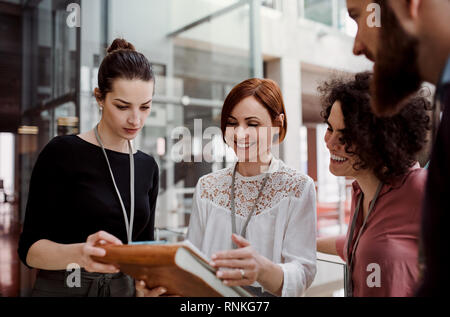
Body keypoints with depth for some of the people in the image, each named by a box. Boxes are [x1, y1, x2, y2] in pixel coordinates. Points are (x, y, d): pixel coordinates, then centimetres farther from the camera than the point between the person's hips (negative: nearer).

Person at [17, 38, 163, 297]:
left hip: (126, 288, 4)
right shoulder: (62, 153, -12)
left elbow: (145, 244, 5)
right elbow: (30, 249, -13)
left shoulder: (148, 167, 1)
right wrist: (79, 254, -33)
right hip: (62, 287, -4)